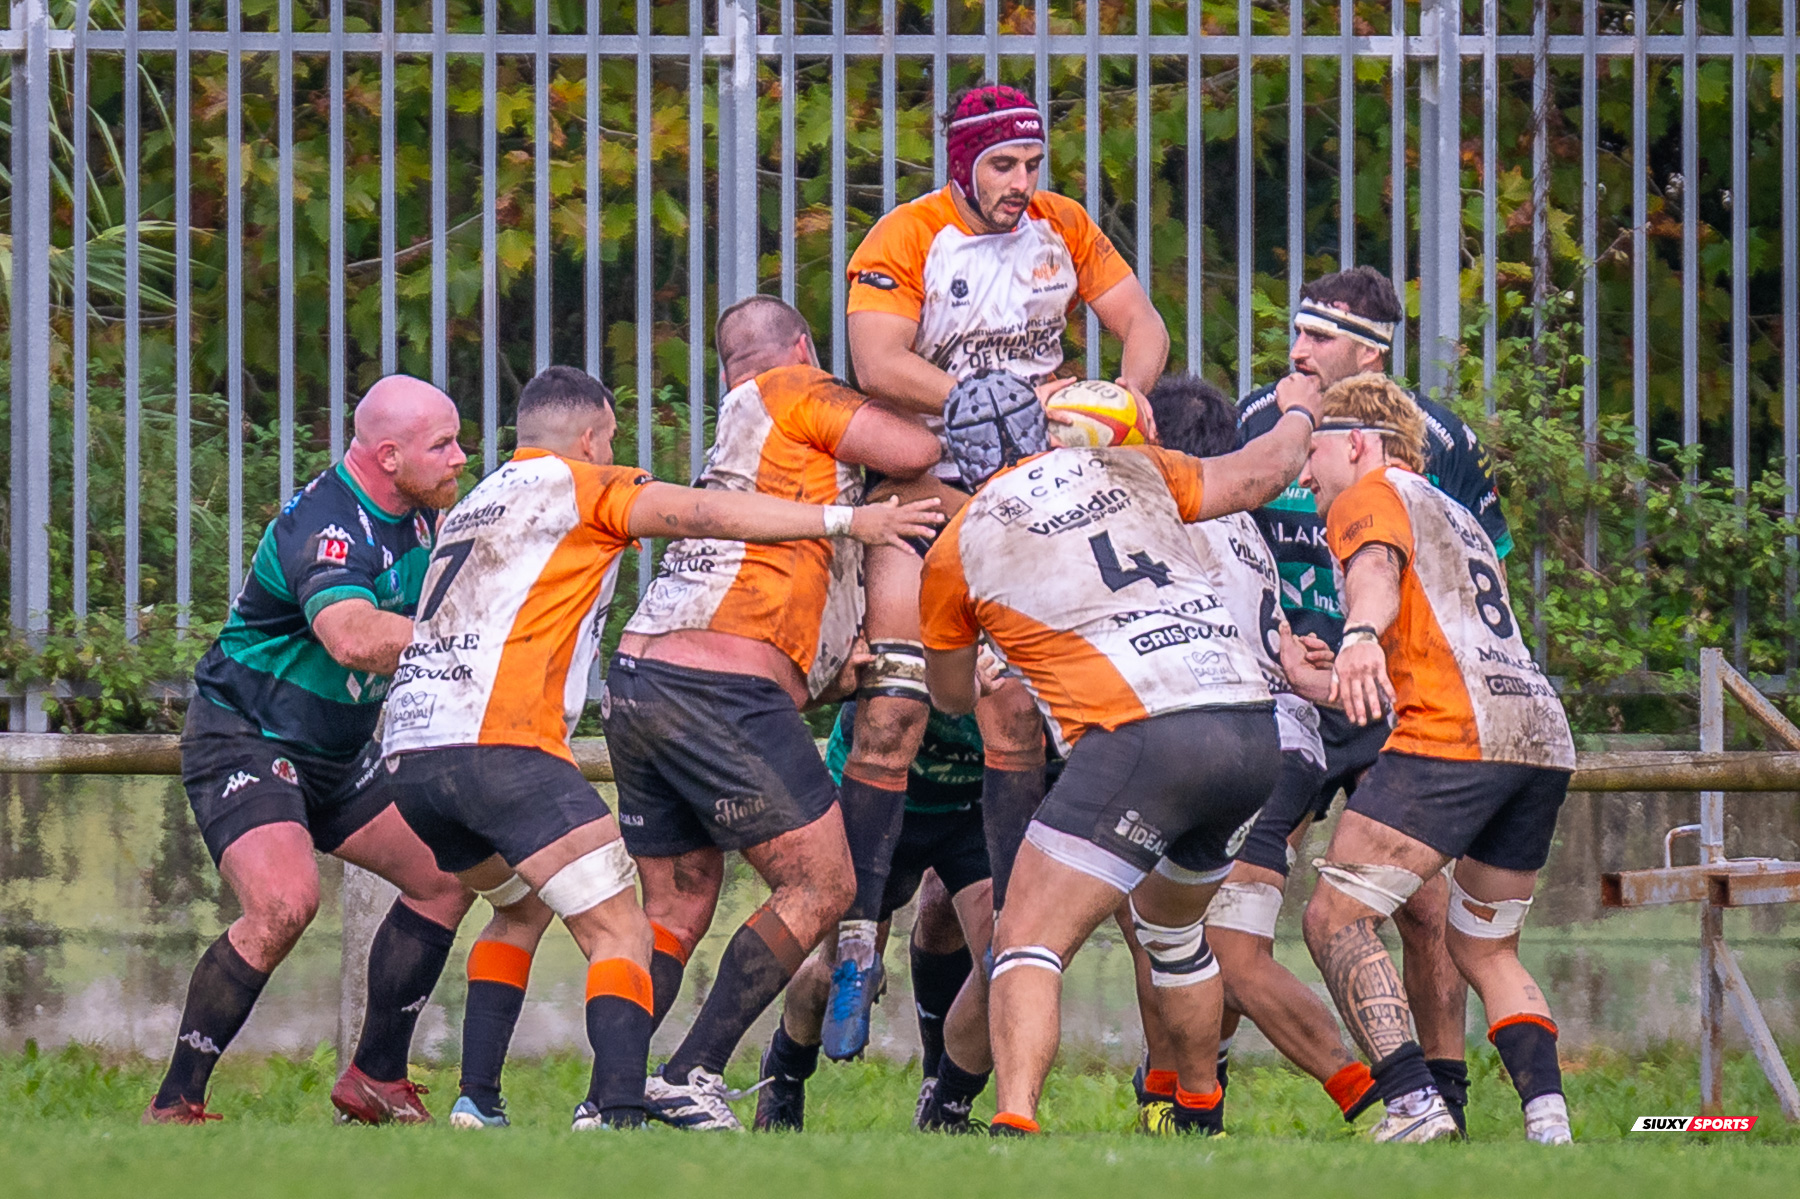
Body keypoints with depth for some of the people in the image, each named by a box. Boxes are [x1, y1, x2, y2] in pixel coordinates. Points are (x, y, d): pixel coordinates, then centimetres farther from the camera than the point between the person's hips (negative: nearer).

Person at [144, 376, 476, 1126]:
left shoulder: (417, 513, 2)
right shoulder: (326, 528, -27)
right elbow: (353, 637, -46)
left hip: (334, 755, 10)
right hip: (243, 743, -10)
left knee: (447, 874, 8)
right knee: (283, 901, -29)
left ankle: (376, 1079, 16)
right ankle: (173, 1105, -20)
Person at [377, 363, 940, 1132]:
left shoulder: (470, 509, 28)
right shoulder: (579, 485, 6)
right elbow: (705, 515, -4)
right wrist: (844, 519, -3)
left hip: (409, 751, 8)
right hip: (502, 745, -8)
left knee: (522, 908, 30)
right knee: (620, 935, -7)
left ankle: (476, 1103, 19)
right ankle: (615, 1111, -29)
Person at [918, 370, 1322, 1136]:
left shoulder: (958, 550, 10)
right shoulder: (1129, 472, 17)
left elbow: (950, 695, 27)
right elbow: (1263, 473, 29)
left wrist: (979, 678, 52)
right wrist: (1298, 413, 51)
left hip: (1139, 741, -6)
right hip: (1252, 733, 6)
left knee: (1028, 945, -7)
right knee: (1172, 928, 30)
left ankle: (1014, 1123, -28)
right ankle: (1200, 1116, 39)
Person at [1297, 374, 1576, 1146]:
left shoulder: (1371, 493, 9)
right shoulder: (1456, 518, 34)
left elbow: (1378, 568, -16)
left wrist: (1360, 638, -37)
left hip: (1455, 730, -9)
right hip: (1545, 734, 9)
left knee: (1337, 919, -7)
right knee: (1485, 951, 20)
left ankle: (1414, 1105, -22)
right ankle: (1549, 1119, 0)